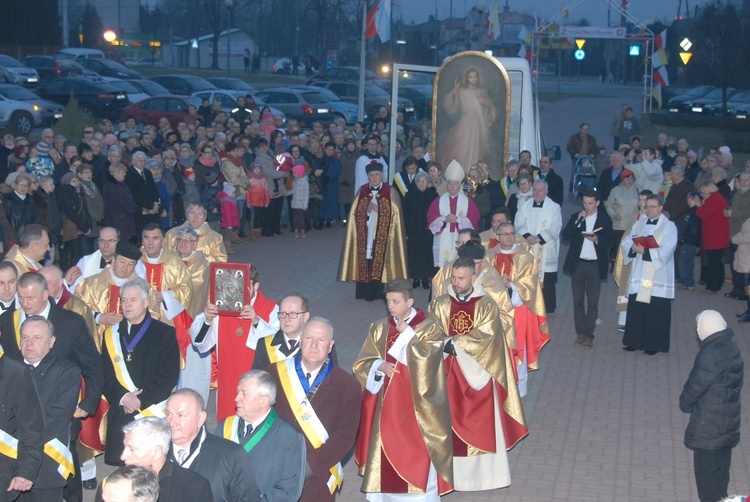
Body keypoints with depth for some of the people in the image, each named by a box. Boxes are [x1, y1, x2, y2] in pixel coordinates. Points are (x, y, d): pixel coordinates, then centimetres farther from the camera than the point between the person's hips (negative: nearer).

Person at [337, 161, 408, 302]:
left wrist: (377, 209, -12)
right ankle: (365, 291, 6)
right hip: (365, 235, 2)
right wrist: (367, 211, -10)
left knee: (381, 261, -5)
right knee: (365, 261, -2)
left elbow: (395, 215, -1)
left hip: (382, 236, -2)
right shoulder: (361, 191, 7)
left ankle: (379, 292, 3)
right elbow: (355, 214, 9)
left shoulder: (390, 192, 1)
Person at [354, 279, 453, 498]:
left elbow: (427, 361, -21)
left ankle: (420, 493, 11)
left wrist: (407, 333, -19)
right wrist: (379, 365, -15)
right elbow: (362, 363, 6)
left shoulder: (428, 328, -7)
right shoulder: (379, 328, 5)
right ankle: (384, 492, 21)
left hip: (415, 403, -4)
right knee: (384, 447, 9)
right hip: (386, 401, 4)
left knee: (416, 451, -1)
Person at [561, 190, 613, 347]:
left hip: (595, 265, -2)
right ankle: (580, 332, 15)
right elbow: (565, 236, -6)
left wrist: (597, 239, -17)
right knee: (578, 299, 7)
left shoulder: (604, 219, 2)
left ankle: (589, 334, 2)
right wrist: (578, 221, -15)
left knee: (593, 301, -2)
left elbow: (610, 241, 2)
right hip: (577, 263, 2)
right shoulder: (575, 217, 6)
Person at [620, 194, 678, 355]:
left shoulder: (669, 227, -4)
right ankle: (635, 341, 16)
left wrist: (645, 251, -21)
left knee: (656, 313, -1)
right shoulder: (639, 224, 12)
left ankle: (654, 345, 9)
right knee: (636, 310, 5)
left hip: (658, 278, -5)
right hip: (638, 277, 5)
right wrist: (633, 248, -14)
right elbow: (626, 242, 7)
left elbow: (664, 252, -14)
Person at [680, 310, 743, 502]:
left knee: (706, 471, 4)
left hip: (708, 427, -9)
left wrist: (685, 403, 3)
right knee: (720, 470, 20)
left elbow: (695, 385, -18)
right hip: (728, 422, 9)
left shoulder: (710, 355, -25)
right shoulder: (731, 348, 3)